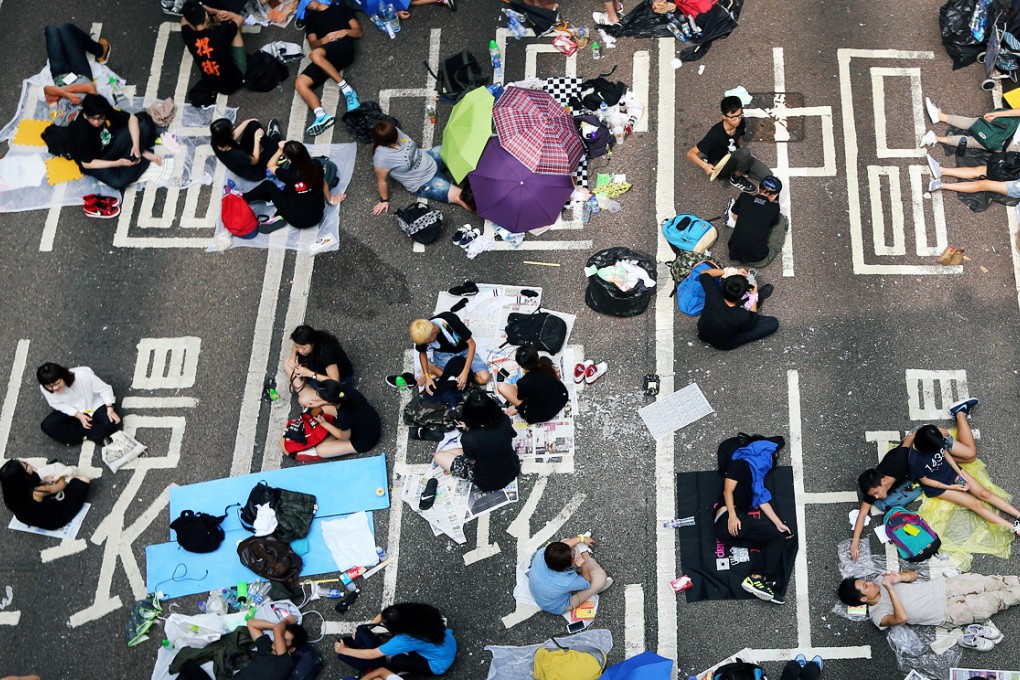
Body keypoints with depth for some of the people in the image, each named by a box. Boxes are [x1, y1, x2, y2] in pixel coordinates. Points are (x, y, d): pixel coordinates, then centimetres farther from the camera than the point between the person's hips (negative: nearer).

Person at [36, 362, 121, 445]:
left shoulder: (82, 375, -35)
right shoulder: (44, 389, -24)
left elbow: (104, 388, -22)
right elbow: (58, 404, -9)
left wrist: (110, 409, -29)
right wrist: (78, 415, -20)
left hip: (95, 405, -4)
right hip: (72, 410, 4)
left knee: (110, 423, -31)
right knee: (47, 426, -20)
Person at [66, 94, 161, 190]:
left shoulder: (106, 111, -22)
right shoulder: (81, 132, -35)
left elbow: (132, 118, -10)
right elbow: (86, 163, -25)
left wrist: (136, 145, -23)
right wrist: (117, 163, -32)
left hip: (110, 143, 4)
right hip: (94, 162, -4)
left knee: (143, 125, -14)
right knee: (118, 182, -32)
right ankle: (143, 158, -6)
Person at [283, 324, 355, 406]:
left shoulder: (325, 352, -39)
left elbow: (335, 381, -33)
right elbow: (295, 345, 8)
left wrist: (310, 373, -34)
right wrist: (293, 357, -14)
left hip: (341, 381, -8)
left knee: (304, 400, -23)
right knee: (287, 362, -1)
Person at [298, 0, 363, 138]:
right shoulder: (310, 18, 30)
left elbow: (359, 32, 15)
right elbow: (312, 43, 15)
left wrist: (345, 31, -6)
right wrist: (324, 40, -7)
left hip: (344, 47, -4)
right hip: (325, 59, 4)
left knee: (315, 54, -36)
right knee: (300, 83, -20)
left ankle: (347, 90, -29)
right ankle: (322, 116, -36)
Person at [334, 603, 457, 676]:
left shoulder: (404, 640, -34)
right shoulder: (413, 612, -20)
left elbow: (371, 654, -22)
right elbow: (383, 615, -1)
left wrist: (344, 650, -11)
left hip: (439, 665, -6)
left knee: (394, 660, -15)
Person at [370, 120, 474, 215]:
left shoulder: (393, 132, -16)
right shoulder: (381, 157, -34)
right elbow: (381, 180, -18)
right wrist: (384, 201, -5)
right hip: (423, 183, -7)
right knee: (460, 196, -15)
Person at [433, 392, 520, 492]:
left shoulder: (468, 438, -32)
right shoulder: (505, 420, -21)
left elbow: (472, 461, -11)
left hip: (488, 483, -4)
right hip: (513, 470, 4)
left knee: (438, 456, 5)